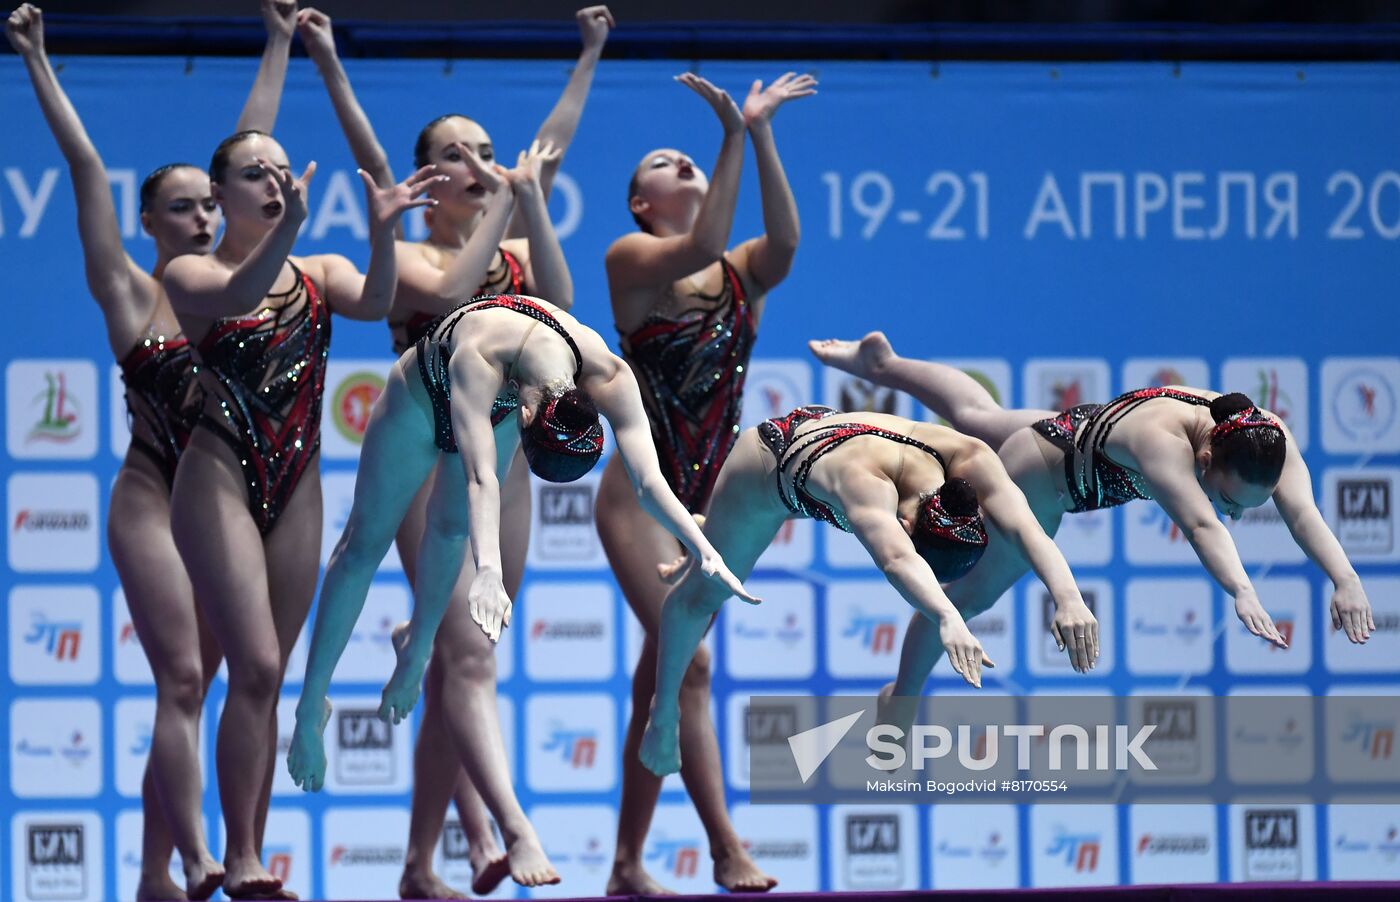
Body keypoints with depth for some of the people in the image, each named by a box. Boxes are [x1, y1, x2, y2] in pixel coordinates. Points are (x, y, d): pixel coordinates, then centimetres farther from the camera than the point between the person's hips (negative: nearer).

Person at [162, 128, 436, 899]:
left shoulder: (318, 275, 10)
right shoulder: (189, 275, -2)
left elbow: (372, 303, -12)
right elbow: (236, 296, -26)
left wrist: (381, 232, -30)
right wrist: (287, 229, -42)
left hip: (296, 489, 5)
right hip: (221, 480, -5)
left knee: (267, 677, 6)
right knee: (256, 666, -14)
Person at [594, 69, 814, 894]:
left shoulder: (742, 275, 9)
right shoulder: (630, 260, -3)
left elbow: (783, 243, -14)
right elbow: (700, 248, -24)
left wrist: (762, 138, -21)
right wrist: (736, 136, -27)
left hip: (712, 501, 5)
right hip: (641, 493, -5)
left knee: (659, 681, 9)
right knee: (688, 663, -17)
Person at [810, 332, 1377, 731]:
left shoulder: (1268, 439, -33)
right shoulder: (1162, 440, -50)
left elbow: (1302, 513, -44)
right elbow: (1200, 525, -65)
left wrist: (1345, 579, -60)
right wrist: (1242, 593, -80)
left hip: (1084, 433, 7)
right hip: (1042, 469, -7)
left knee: (978, 417, 34)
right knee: (974, 591, 9)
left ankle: (882, 362, 60)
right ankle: (902, 697, 33)